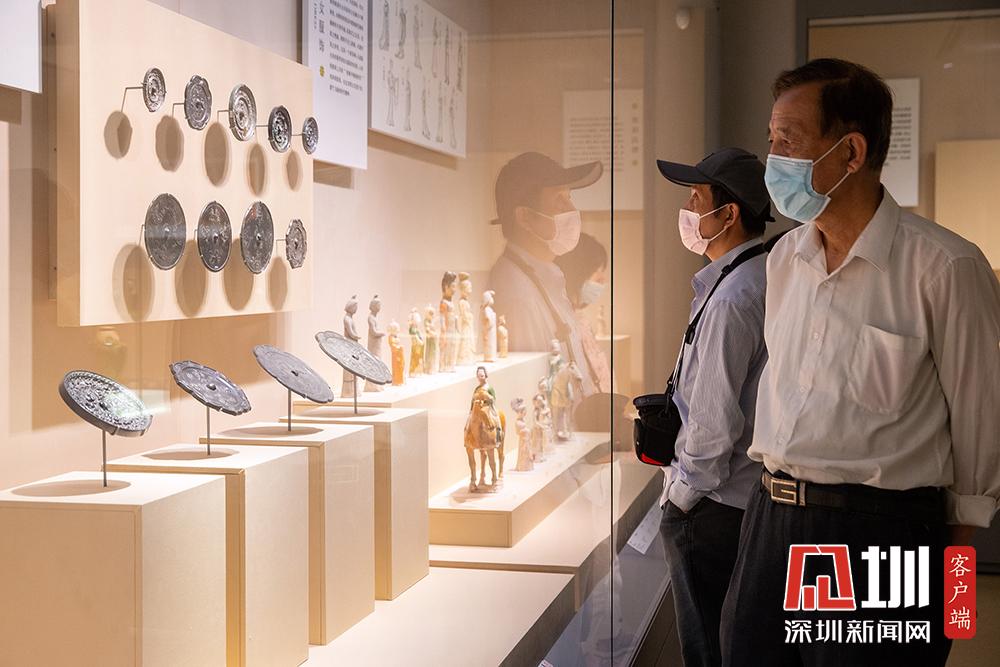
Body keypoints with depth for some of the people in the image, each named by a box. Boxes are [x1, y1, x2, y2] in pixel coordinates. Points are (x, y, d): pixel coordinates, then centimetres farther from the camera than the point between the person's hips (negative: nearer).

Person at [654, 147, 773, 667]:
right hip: (760, 490, 9)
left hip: (715, 507, -9)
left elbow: (714, 423, -23)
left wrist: (682, 496, -11)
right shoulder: (768, 276, 6)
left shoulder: (730, 300, -23)